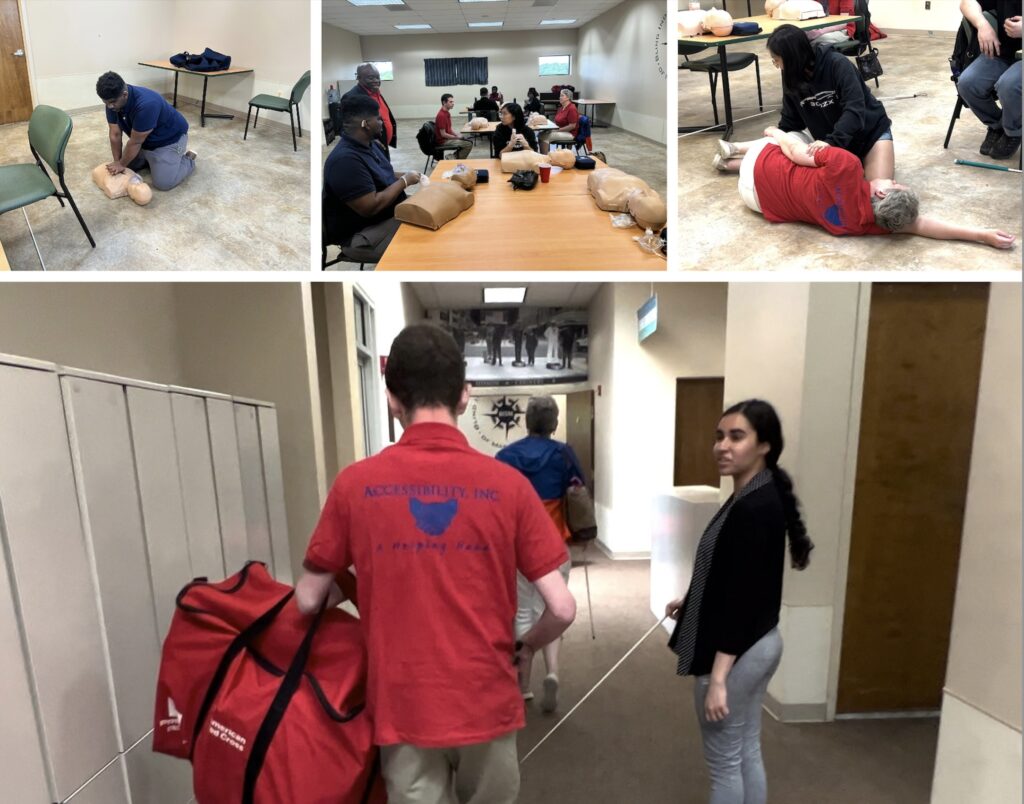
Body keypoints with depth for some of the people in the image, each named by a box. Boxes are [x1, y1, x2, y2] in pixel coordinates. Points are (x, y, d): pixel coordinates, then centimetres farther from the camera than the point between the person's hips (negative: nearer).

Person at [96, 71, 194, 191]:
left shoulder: (146, 104, -38)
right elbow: (115, 134, -8)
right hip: (144, 139, 7)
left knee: (163, 183, -16)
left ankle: (188, 159, 7)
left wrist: (121, 164, -18)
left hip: (170, 138, -7)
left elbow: (135, 142, -28)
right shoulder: (112, 101, -16)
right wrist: (117, 162, -12)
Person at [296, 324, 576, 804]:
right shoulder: (508, 484, -11)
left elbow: (309, 602, -1)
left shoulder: (355, 484, -10)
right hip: (487, 705, 1)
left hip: (403, 708, 0)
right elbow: (562, 609, -10)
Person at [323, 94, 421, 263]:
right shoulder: (345, 159, -26)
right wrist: (404, 181, -17)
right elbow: (371, 207, -29)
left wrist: (405, 176, 2)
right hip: (361, 236, -10)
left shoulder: (371, 144, 6)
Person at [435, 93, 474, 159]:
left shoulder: (447, 113, 9)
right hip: (443, 141, -10)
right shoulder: (441, 115, -22)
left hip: (447, 138, 10)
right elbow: (443, 134, -23)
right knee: (469, 144, -15)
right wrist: (457, 137, -14)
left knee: (469, 141, 15)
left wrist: (457, 135, 3)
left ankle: (454, 156, 13)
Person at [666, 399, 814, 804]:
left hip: (736, 651, -9)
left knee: (724, 763, 7)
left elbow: (742, 596, -25)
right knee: (747, 754, 20)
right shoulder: (756, 498, 6)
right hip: (757, 644, 9)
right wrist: (690, 602, 22)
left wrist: (718, 678, -23)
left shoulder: (754, 508, -24)